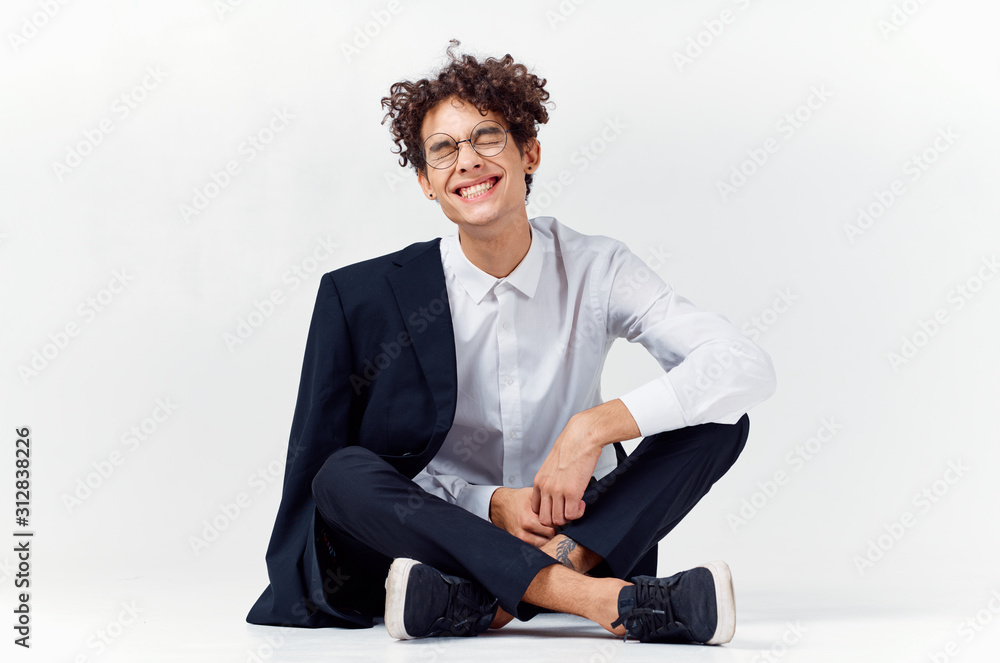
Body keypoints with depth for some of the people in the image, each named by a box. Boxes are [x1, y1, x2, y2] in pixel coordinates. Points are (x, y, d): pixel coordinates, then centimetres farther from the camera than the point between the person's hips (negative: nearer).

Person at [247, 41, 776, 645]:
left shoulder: (596, 272, -4)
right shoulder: (364, 297, -5)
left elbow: (747, 367, -16)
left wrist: (594, 427, -26)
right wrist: (491, 505, -20)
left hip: (582, 532, 2)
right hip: (444, 529, -1)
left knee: (720, 419, -18)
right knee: (343, 475, -29)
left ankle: (475, 602, -32)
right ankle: (609, 601, -40)